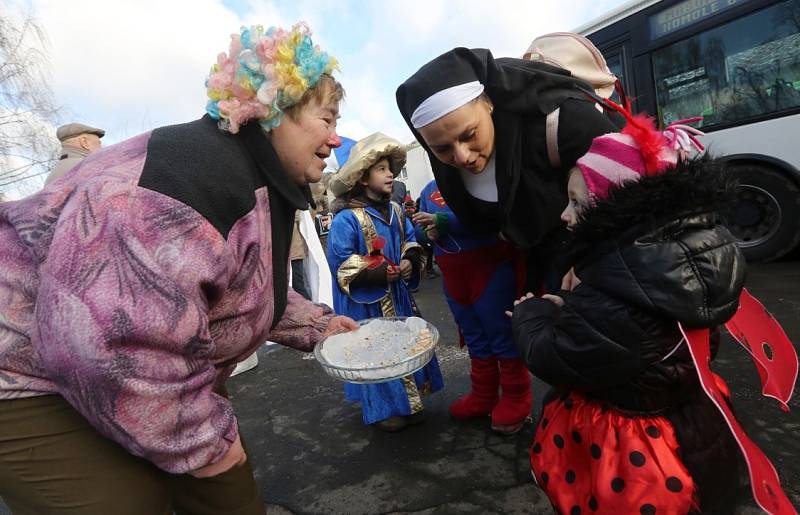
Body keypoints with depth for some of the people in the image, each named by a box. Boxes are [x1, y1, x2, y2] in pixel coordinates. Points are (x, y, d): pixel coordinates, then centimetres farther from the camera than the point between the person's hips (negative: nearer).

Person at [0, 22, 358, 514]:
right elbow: (107, 334, -38)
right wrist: (199, 439, -24)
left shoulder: (265, 184, 3)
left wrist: (316, 325, 8)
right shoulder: (201, 171, -32)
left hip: (159, 378, 10)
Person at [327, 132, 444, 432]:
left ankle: (409, 402, 35)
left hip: (396, 294, 7)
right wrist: (378, 274, -25)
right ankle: (383, 409, 24)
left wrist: (409, 262, -7)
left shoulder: (395, 211, 5)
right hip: (366, 301, -7)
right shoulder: (347, 219, -17)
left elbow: (410, 243, 15)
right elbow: (341, 264, -19)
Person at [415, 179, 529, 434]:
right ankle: (483, 396, 36)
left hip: (491, 272, -6)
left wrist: (441, 220, -26)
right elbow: (420, 231, 14)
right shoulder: (429, 190, 12)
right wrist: (429, 234, -9)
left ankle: (517, 399, 24)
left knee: (505, 337, 6)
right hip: (453, 278, 7)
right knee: (476, 341, 19)